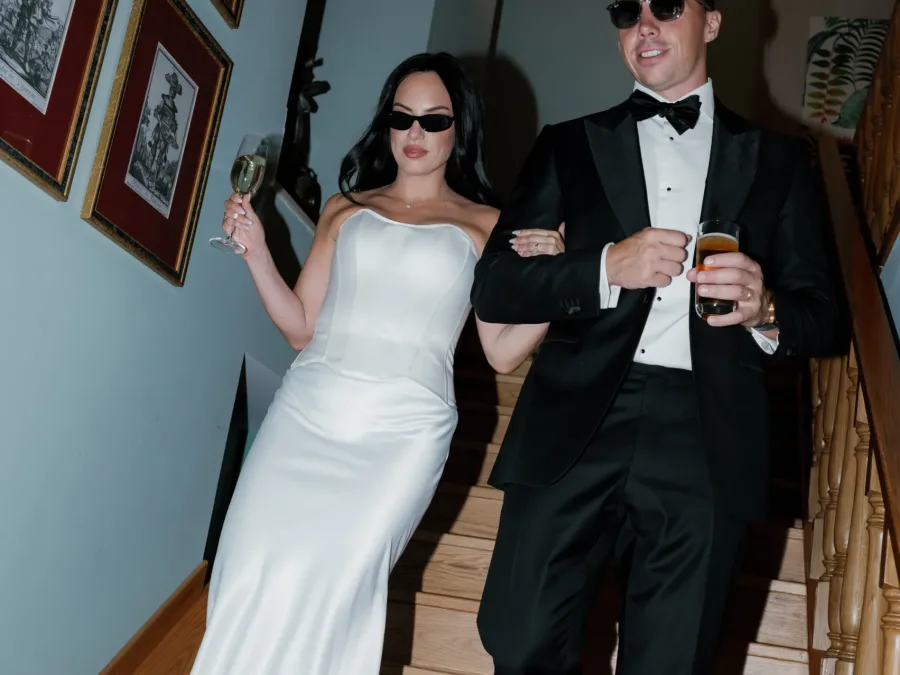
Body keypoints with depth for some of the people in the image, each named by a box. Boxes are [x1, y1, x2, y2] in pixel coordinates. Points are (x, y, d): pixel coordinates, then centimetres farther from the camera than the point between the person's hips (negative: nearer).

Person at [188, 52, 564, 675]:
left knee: (332, 580, -18)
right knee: (254, 572, -11)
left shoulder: (487, 226, 9)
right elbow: (301, 327, 13)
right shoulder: (346, 208, 14)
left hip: (403, 432, -2)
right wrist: (257, 250, 3)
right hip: (307, 412, 2)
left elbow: (503, 352, 7)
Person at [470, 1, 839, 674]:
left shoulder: (778, 160, 16)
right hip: (575, 427, 0)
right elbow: (493, 287, 5)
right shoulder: (569, 146, 14)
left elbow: (821, 316, 14)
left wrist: (765, 310, -10)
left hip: (708, 439, 0)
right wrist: (607, 267, -10)